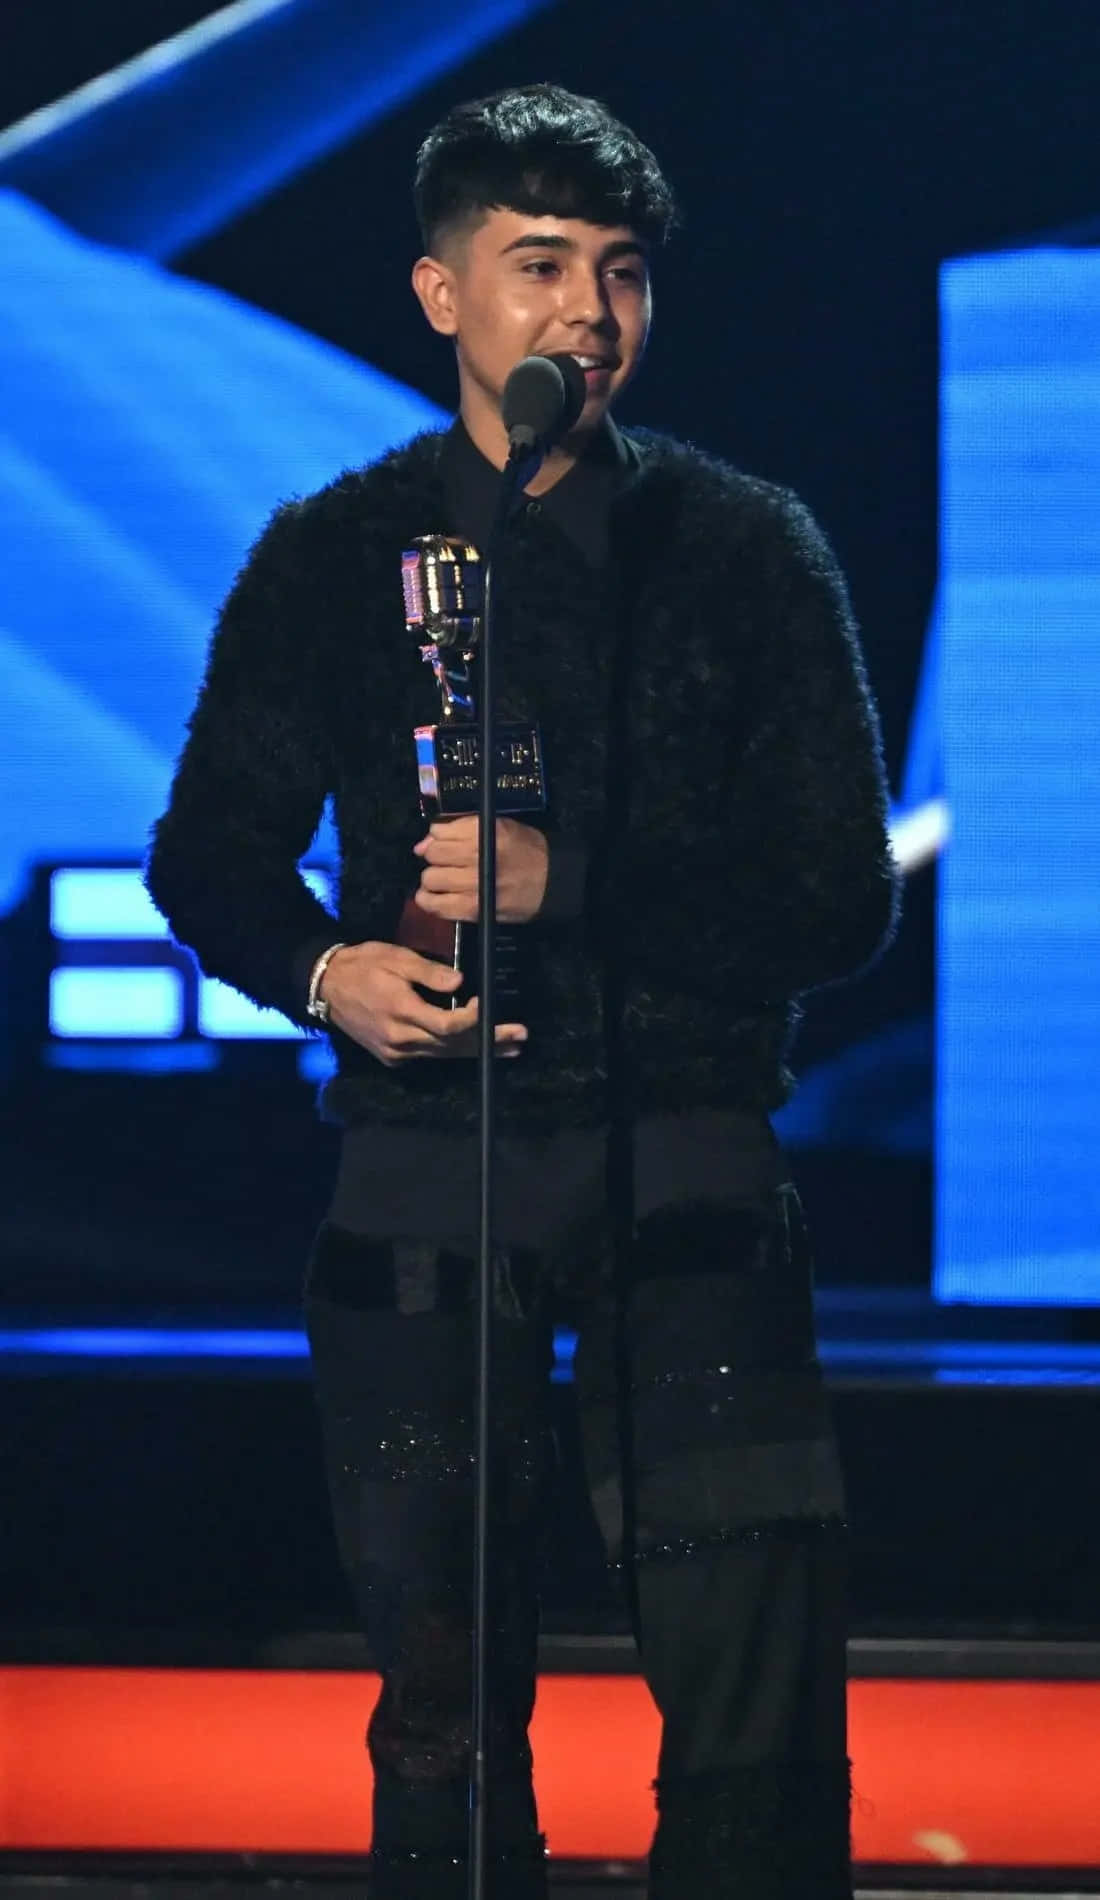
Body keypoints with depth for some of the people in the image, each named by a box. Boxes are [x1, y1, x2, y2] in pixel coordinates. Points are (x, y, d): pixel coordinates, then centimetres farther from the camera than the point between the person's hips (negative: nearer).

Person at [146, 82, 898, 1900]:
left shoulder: (746, 548, 5)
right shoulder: (331, 557, 9)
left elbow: (841, 897, 1)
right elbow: (209, 853, 13)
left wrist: (572, 883, -14)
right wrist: (324, 968, -9)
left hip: (686, 1153, -1)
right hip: (429, 1156, 1)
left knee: (758, 1682, -9)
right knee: (442, 1695, 4)